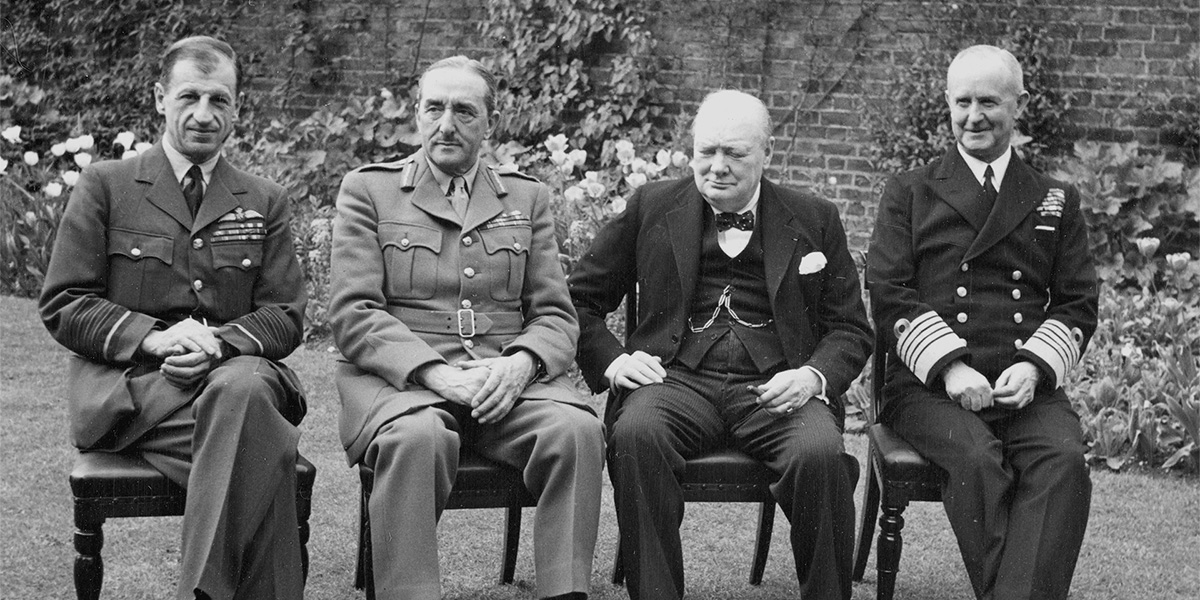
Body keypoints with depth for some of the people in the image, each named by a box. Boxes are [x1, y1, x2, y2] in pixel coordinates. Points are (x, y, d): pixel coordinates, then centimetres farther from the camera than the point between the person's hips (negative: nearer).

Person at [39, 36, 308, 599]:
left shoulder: (265, 201, 17)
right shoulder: (104, 185, 10)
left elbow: (285, 316, 11)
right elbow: (62, 306, 4)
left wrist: (220, 342, -11)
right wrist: (153, 336, -13)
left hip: (235, 368, 2)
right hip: (125, 386, -2)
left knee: (244, 388, -38)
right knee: (265, 451, -35)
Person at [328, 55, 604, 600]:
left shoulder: (527, 198, 19)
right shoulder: (367, 189, 10)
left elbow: (555, 314, 13)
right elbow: (353, 314, -1)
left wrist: (521, 364, -11)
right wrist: (436, 373, -16)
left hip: (507, 375, 3)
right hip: (400, 375, -2)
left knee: (577, 430, -29)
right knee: (417, 437, -37)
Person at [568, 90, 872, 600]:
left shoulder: (815, 221, 15)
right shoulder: (651, 207, 14)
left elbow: (850, 327, 15)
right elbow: (580, 299, 17)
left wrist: (815, 375, -6)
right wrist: (612, 360, -1)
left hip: (774, 386, 0)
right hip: (679, 378, 0)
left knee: (821, 453, -32)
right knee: (636, 435, -34)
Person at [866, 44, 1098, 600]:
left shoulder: (1057, 201, 20)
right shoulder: (909, 193, 14)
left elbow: (1078, 303, 15)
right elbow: (888, 294, 3)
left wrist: (1034, 366, -5)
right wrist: (950, 366, -11)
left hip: (1028, 387, 2)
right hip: (931, 386, -1)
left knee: (1065, 462, -29)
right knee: (977, 460, -32)